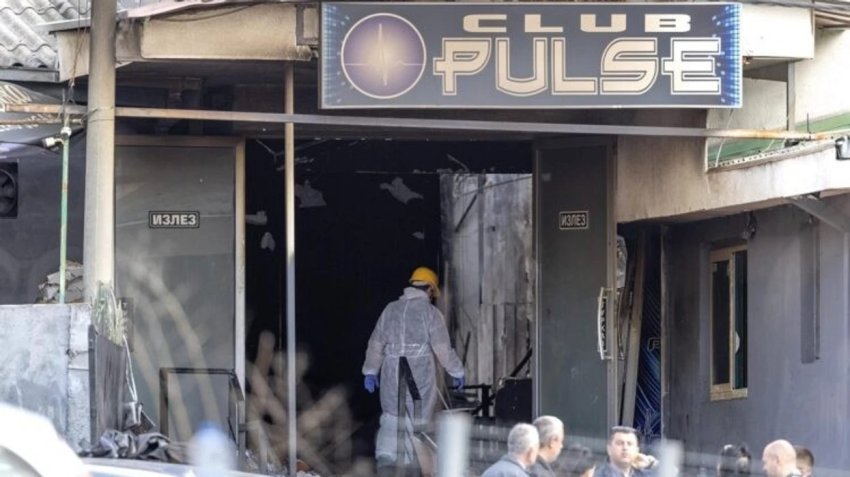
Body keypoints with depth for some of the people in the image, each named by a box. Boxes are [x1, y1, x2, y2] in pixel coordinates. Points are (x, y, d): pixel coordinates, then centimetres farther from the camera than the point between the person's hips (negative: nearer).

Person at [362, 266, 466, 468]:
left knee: (391, 416, 11)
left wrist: (370, 371, 21)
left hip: (392, 374, 4)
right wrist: (457, 372, 2)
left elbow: (376, 343, 13)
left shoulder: (391, 309, 8)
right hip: (420, 374, -4)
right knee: (417, 418, 5)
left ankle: (384, 456, -4)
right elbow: (442, 347, -8)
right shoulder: (430, 312, -6)